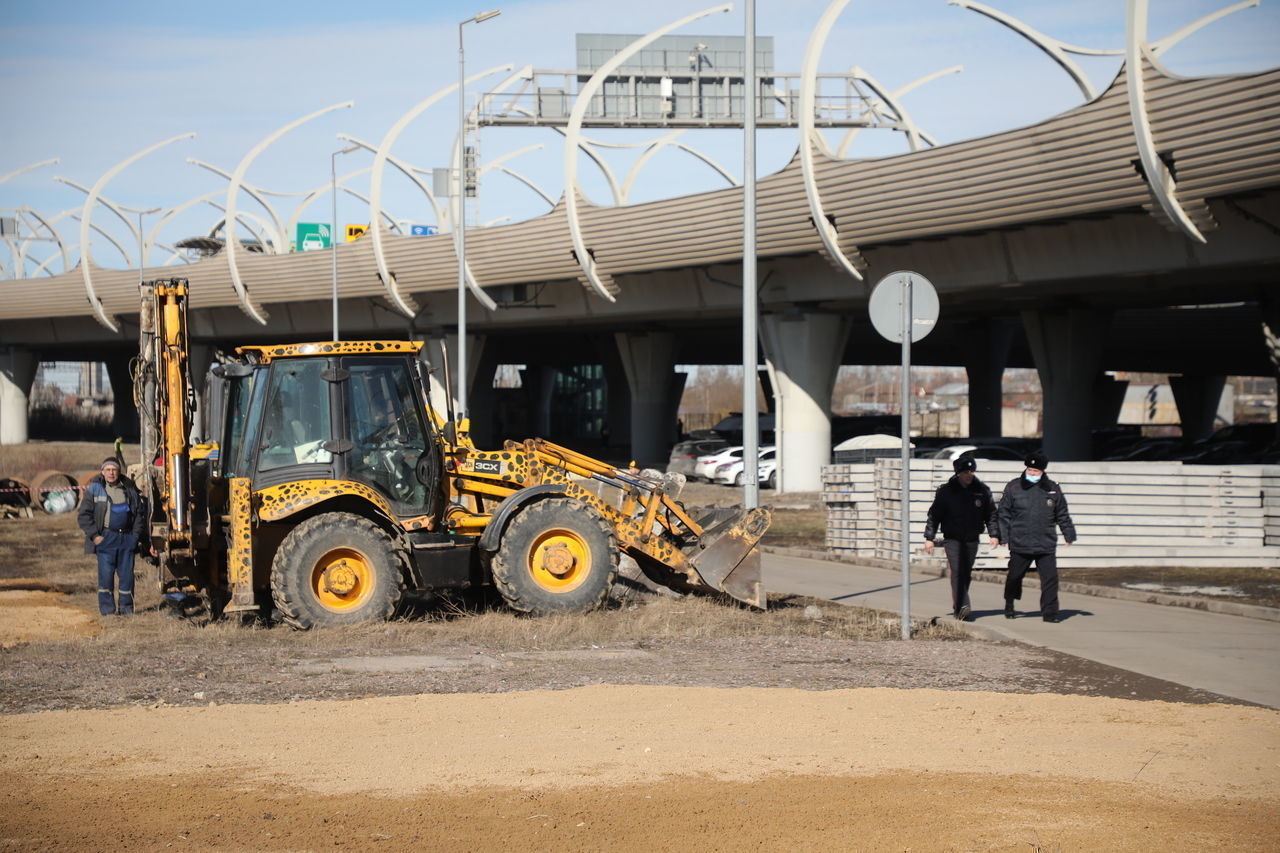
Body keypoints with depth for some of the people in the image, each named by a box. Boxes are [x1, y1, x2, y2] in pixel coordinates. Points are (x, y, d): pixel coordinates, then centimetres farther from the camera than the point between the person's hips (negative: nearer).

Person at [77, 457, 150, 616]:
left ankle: (126, 609, 12)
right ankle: (107, 610, 1)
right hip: (106, 537, -2)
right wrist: (94, 535, -8)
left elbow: (140, 514, 15)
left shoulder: (129, 489, 9)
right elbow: (84, 516, 1)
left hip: (127, 538, 3)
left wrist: (137, 535, 4)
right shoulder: (95, 489, 1)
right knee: (106, 575, -6)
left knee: (127, 574, 3)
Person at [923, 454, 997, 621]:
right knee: (957, 571, -17)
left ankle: (958, 606, 21)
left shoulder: (982, 490, 2)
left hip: (972, 539, 3)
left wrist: (993, 534, 1)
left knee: (966, 574, 8)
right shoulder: (945, 491, -5)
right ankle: (962, 607, -25)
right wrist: (929, 538, -5)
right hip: (952, 538, -3)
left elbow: (991, 514, 10)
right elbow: (934, 515, -1)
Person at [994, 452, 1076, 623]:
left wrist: (1069, 534, 15)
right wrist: (1002, 536, -1)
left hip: (1046, 545, 1)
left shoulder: (1052, 489, 7)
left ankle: (1049, 613, 0)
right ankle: (1009, 607, 33)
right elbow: (1003, 513, 4)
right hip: (1020, 544, -1)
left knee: (1050, 578, -7)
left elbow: (1062, 516, 16)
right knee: (1014, 577, 11)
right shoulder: (1014, 487, 2)